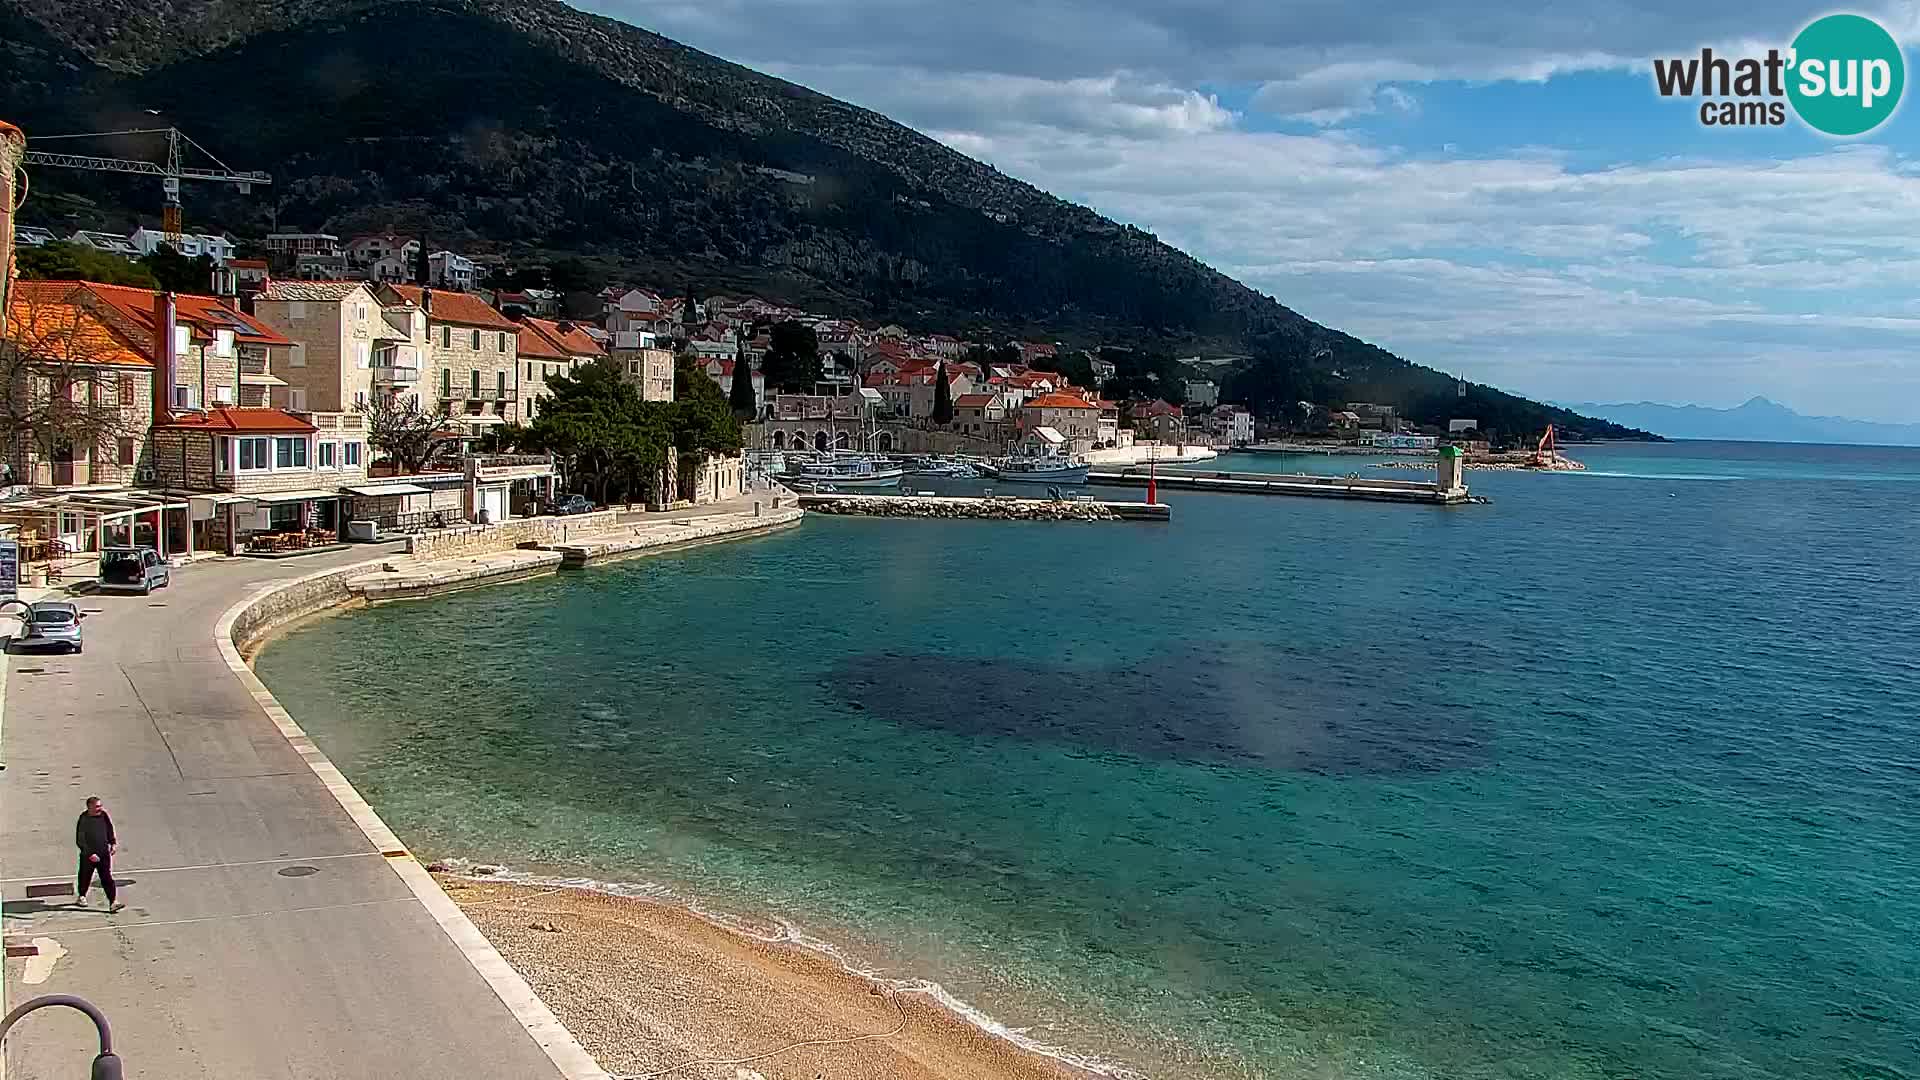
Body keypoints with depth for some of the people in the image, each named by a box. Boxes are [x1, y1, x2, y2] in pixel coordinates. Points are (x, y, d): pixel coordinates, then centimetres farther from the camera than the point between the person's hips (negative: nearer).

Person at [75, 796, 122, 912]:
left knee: (108, 878, -6)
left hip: (104, 854, 2)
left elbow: (110, 832, 16)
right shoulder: (83, 820, -12)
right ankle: (82, 896, 44)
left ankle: (113, 903, -12)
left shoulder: (104, 816, 0)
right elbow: (80, 841, -12)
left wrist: (114, 844, 4)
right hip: (88, 855, -2)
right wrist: (90, 854, -19)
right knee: (85, 877, 16)